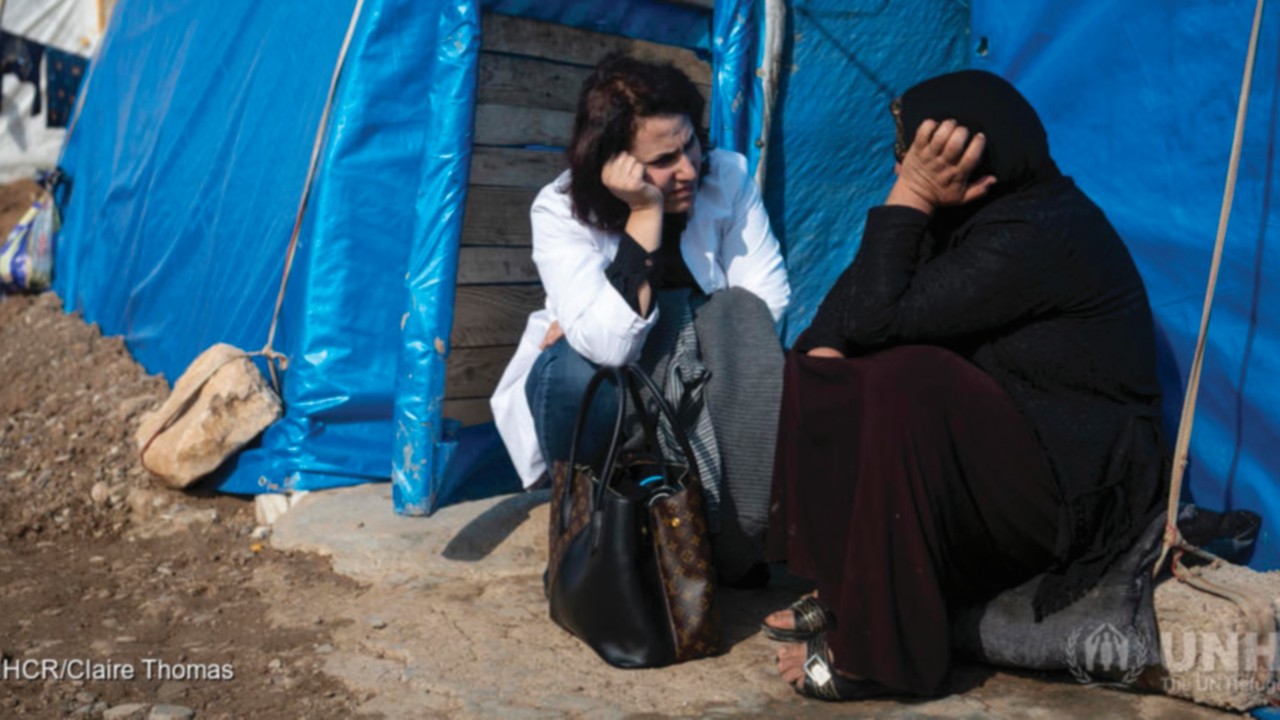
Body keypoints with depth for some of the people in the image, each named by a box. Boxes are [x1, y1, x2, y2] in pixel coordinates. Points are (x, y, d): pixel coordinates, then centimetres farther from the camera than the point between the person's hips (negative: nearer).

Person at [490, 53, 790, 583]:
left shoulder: (727, 177, -13)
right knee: (577, 366, -37)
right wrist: (645, 214, -36)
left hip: (700, 393, 2)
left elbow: (765, 297, -18)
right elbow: (609, 345, -34)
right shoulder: (560, 211, -21)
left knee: (743, 317, -31)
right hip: (600, 399, -2)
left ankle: (734, 537, -19)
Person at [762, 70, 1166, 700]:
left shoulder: (1038, 236, -23)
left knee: (906, 383, -33)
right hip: (995, 434, 10)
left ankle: (880, 651, -21)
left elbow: (877, 318, -27)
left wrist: (909, 196, -23)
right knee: (821, 374, 2)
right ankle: (843, 590, 2)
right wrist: (822, 350, -15)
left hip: (1078, 484, -9)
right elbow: (853, 307, 5)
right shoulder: (975, 215, 5)